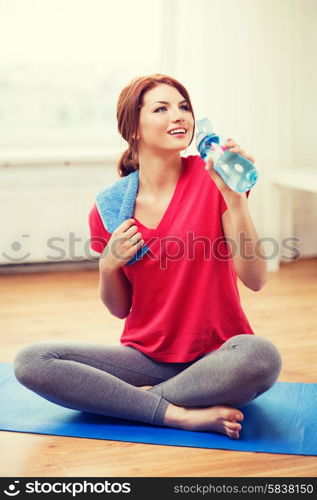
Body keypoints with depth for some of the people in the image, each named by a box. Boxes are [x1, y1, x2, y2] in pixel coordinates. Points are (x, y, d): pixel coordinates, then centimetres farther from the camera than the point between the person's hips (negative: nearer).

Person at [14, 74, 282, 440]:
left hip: (215, 356, -2)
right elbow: (119, 308, 8)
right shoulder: (108, 207, -2)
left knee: (262, 355, -37)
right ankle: (182, 414, -21)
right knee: (30, 361, -18)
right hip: (147, 356, 3)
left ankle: (138, 398, -15)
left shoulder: (210, 178, -8)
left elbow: (254, 280, -16)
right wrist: (108, 266, -12)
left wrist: (235, 198, -26)